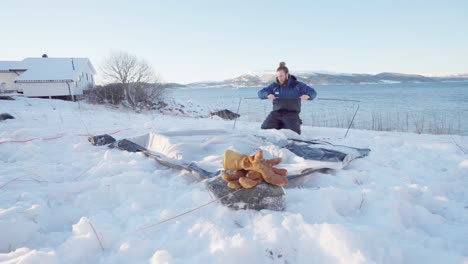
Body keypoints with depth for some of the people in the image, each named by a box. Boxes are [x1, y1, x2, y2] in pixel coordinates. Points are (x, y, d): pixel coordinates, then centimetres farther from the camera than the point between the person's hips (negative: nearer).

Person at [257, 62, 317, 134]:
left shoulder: (297, 85, 2)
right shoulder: (274, 86, 8)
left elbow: (313, 92, 1)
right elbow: (261, 93, 6)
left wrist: (307, 96, -24)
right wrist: (268, 95, -18)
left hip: (292, 113, -2)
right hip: (277, 113, 2)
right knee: (265, 128, -19)